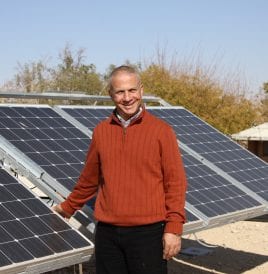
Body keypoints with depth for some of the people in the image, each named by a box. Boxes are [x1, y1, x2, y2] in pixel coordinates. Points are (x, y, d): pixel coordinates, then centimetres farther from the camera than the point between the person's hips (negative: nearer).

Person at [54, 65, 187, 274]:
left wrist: (174, 228, -9)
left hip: (148, 232, -3)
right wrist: (68, 207, 26)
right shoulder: (101, 131, 6)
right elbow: (89, 179, 18)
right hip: (107, 233, 3)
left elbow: (175, 182, -5)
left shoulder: (161, 131, -3)